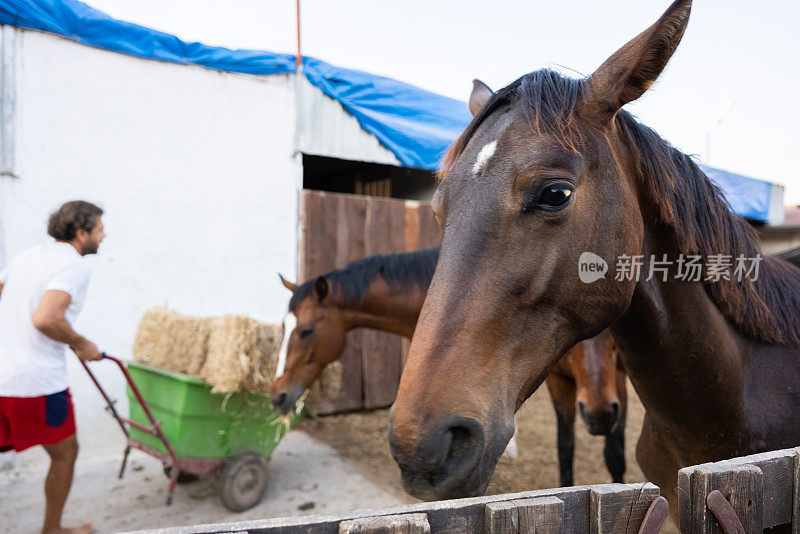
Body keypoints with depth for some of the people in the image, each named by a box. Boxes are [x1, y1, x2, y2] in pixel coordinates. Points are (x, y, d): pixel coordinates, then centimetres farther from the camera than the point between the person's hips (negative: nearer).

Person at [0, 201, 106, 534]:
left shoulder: (27, 256, 13)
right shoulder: (74, 265, -14)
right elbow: (45, 318, -26)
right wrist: (80, 344, -10)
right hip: (36, 381, -7)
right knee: (65, 454, 15)